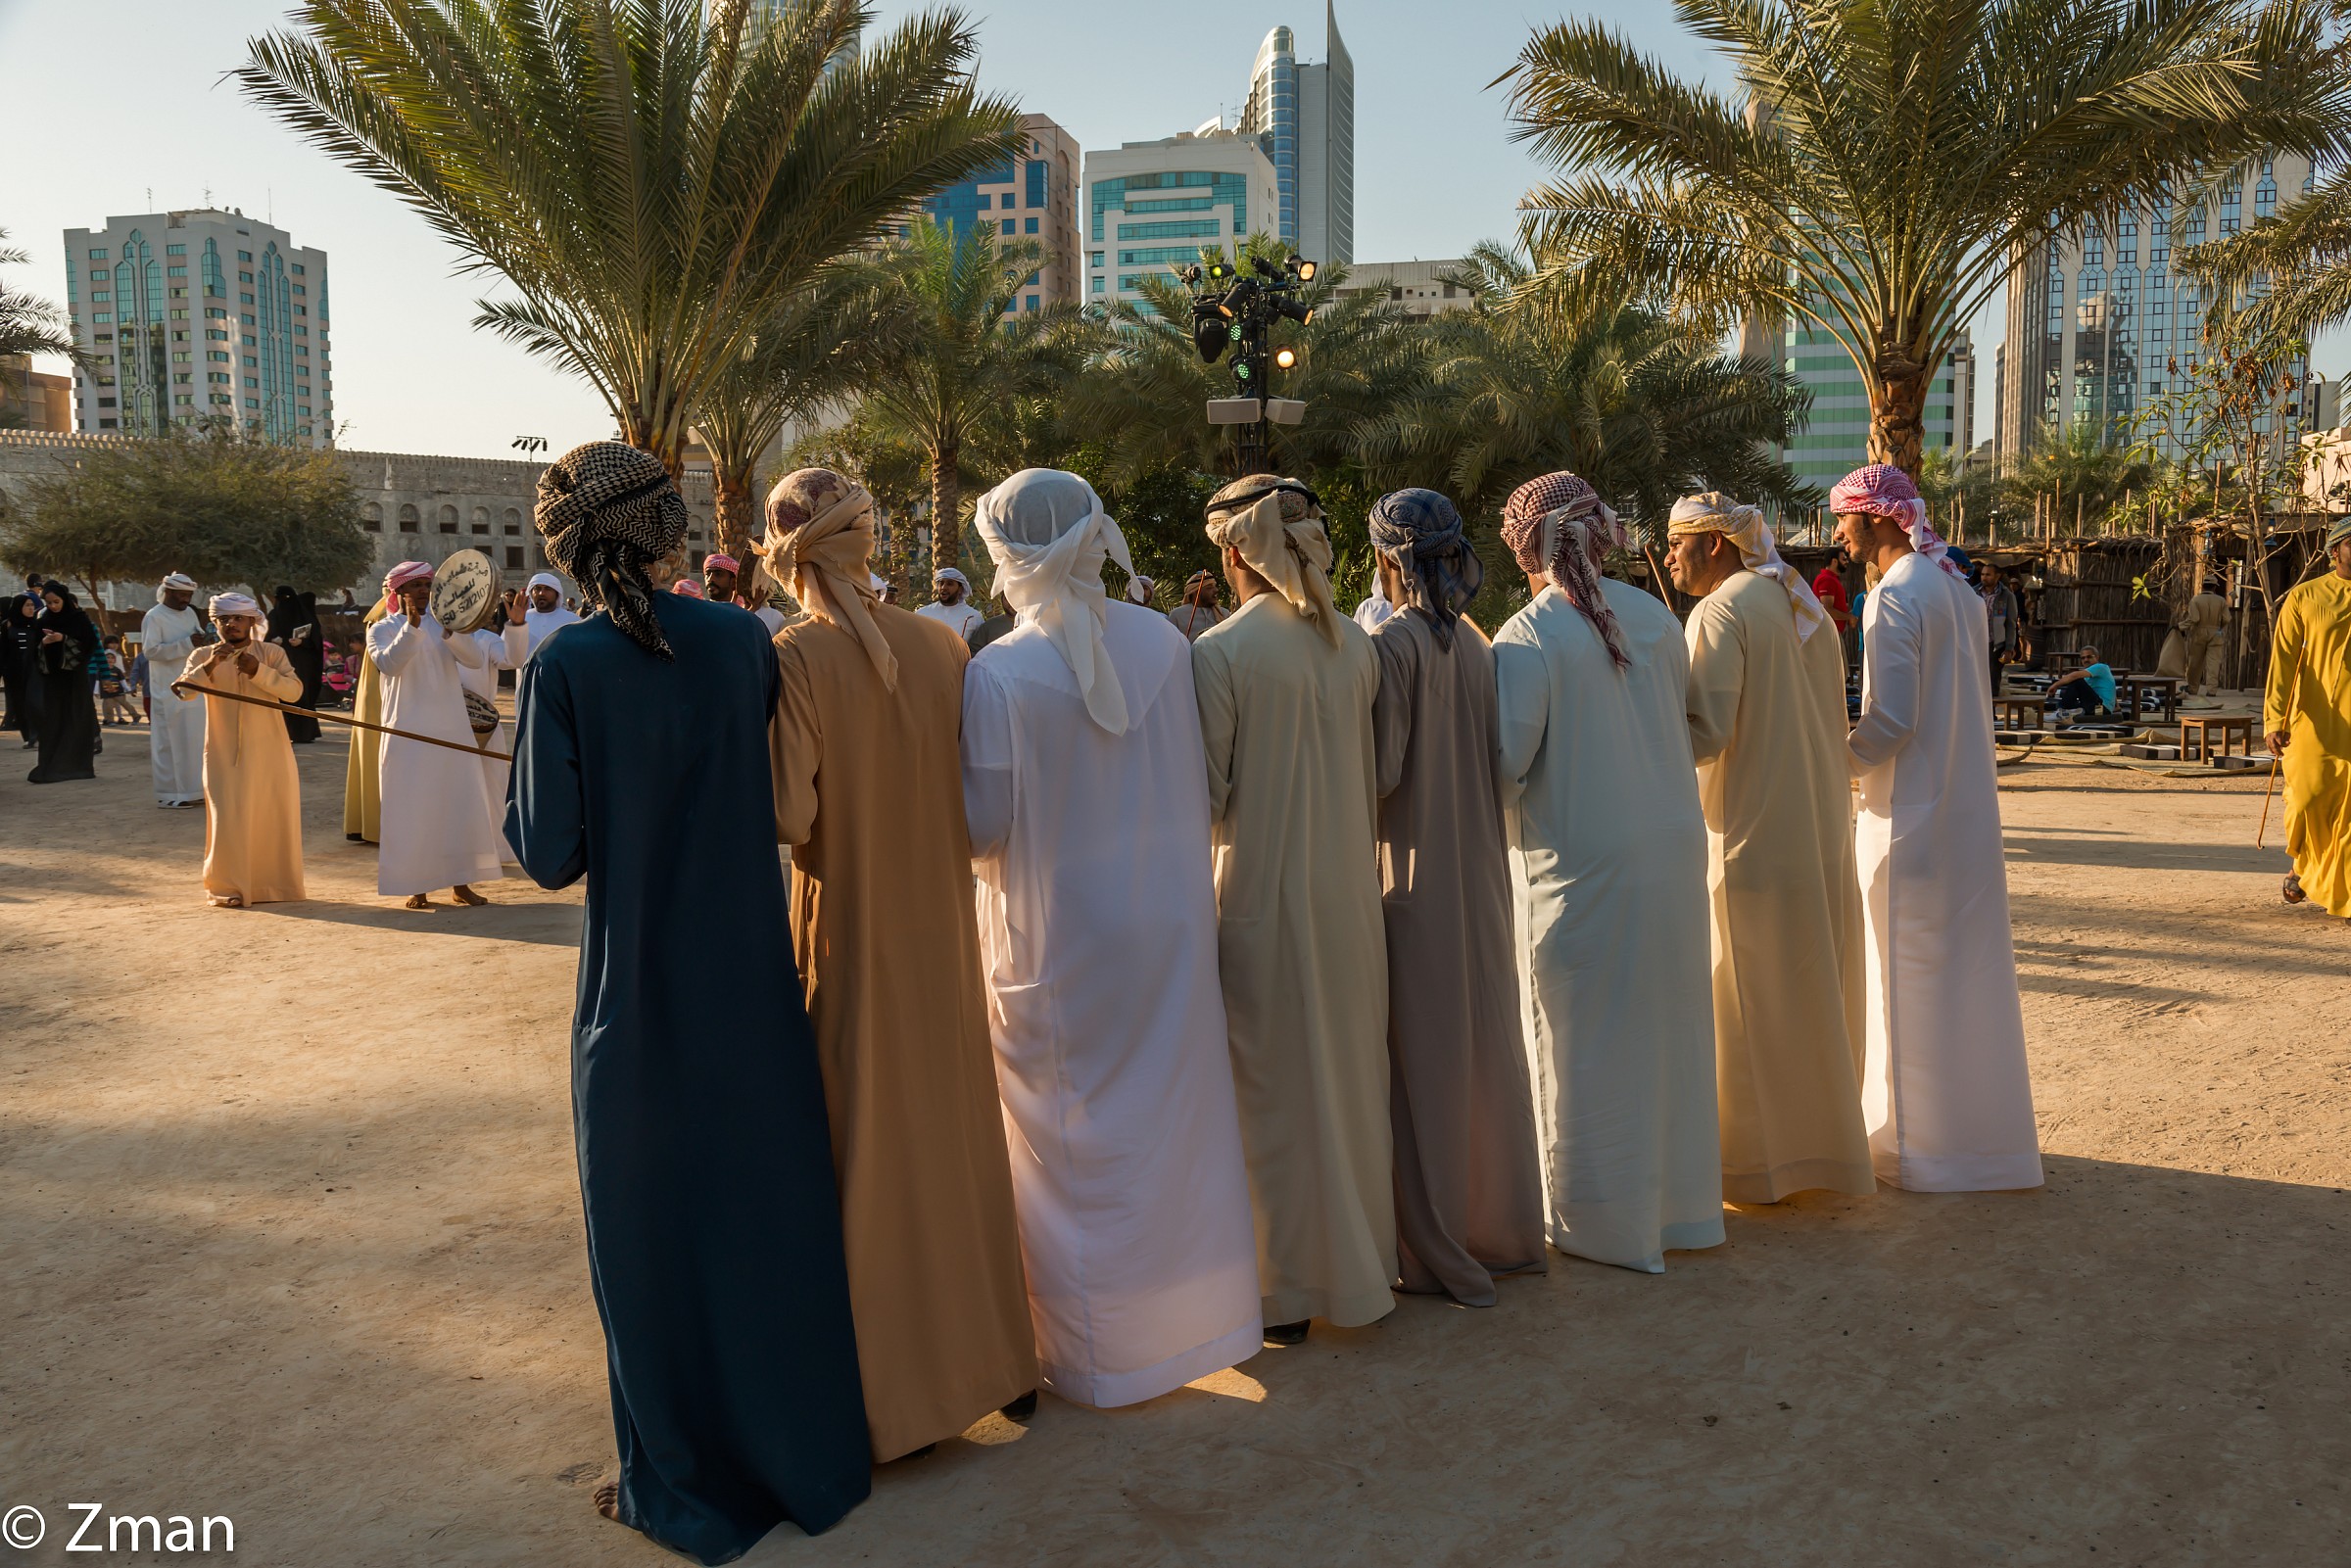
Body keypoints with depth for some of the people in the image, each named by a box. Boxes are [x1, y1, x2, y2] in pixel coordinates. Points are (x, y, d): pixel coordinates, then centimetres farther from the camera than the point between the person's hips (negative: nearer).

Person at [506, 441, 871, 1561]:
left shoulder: (562, 667, -13)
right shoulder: (743, 639, -3)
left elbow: (550, 856, -11)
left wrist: (520, 777, 7)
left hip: (639, 997, -3)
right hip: (755, 981, 4)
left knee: (654, 1227, 13)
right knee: (770, 1205, 18)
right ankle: (807, 1444, 35)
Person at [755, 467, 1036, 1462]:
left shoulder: (794, 658, -16)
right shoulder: (941, 643, -2)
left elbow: (786, 817, -20)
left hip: (848, 938, -4)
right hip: (943, 927, 4)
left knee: (869, 1146, 9)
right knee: (957, 1128, 18)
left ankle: (893, 1388, 22)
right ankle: (991, 1350, 33)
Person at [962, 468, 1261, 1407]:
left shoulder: (997, 675, -18)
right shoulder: (1164, 643, -4)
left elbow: (982, 827, -14)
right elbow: (1204, 785, 4)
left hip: (1056, 935, -4)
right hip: (1169, 920, 4)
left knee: (1078, 1138, 10)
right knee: (1174, 1112, 18)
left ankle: (1097, 1348, 22)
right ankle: (1196, 1309, 33)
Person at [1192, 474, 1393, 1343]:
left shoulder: (1219, 652, -16)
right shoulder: (1355, 643, 0)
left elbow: (1205, 793, -11)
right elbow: (1372, 776, 7)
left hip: (1263, 893, -5)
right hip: (1350, 890, 5)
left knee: (1281, 1090, 8)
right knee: (1351, 1076, 18)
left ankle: (1292, 1291, 20)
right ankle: (1363, 1257, 33)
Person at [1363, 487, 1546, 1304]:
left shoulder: (1389, 642, -15)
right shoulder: (1476, 642, 4)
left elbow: (1379, 770, -18)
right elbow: (1496, 755, 8)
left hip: (1412, 874, -6)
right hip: (1480, 869, 6)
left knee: (1425, 1061, 3)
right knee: (1487, 1047, 16)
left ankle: (1441, 1252, 14)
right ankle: (1504, 1228, 29)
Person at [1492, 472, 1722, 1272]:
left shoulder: (1527, 638, -16)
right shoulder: (1655, 616, 3)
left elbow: (1506, 764, -17)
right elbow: (1688, 723, 11)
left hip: (1579, 863, -6)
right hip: (1672, 853, 6)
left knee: (1589, 1042, 7)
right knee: (1666, 1025, 17)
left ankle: (1604, 1219, 18)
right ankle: (1680, 1198, 31)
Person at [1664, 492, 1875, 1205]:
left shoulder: (1719, 614, -14)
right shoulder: (1804, 605, 12)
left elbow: (1705, 735, -21)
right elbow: (1830, 719, 17)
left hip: (1755, 835, -8)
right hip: (1821, 827, 8)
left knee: (1754, 998, 1)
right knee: (1814, 988, 17)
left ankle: (1762, 1159, 9)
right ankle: (1825, 1138, 28)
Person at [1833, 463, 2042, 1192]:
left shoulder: (1895, 596, -17)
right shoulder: (1955, 586, 11)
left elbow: (1889, 721, -21)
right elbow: (1960, 705, 15)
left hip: (1911, 812, -9)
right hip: (1967, 802, 9)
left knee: (1912, 975, 2)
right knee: (1965, 962, 16)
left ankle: (1925, 1145, 12)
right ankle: (1979, 1126, 28)